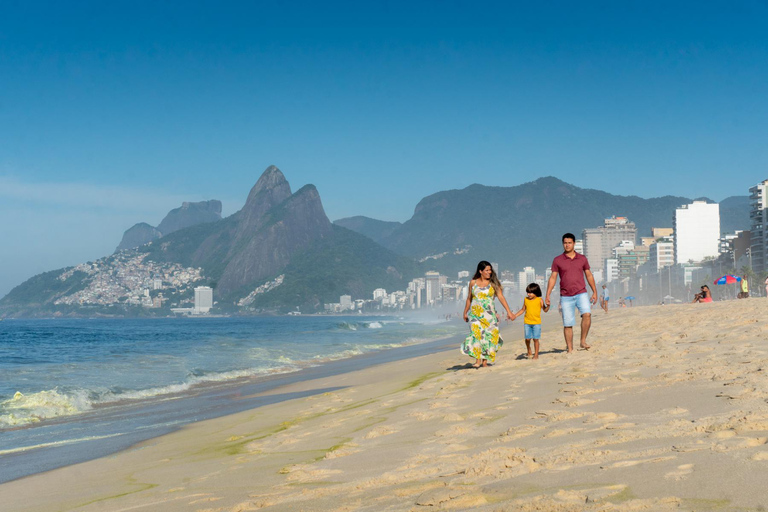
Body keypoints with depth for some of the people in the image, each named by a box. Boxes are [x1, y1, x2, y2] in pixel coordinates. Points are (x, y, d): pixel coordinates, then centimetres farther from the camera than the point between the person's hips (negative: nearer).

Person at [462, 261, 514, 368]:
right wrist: (465, 312, 23)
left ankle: (485, 361, 9)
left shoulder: (493, 283, 3)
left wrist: (508, 311, -7)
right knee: (476, 334, -14)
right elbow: (469, 298, 18)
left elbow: (501, 297, -1)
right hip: (475, 314, 0)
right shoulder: (473, 283, 7)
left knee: (488, 336, 0)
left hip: (489, 314, 0)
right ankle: (478, 360, -15)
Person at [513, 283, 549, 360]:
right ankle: (529, 351, 22)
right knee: (528, 338, -4)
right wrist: (515, 316, 10)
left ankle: (536, 354, 8)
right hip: (527, 322, 2)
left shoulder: (539, 300, -2)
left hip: (536, 322, -2)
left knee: (535, 339, -4)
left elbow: (545, 310, -1)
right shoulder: (526, 299, 6)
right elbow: (523, 310, 16)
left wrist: (548, 305, -20)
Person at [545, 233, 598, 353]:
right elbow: (553, 278, 5)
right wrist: (547, 296, -1)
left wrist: (595, 292, 10)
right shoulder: (557, 260, 4)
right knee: (567, 324, -1)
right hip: (566, 297, 0)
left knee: (587, 314, -24)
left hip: (581, 293, 0)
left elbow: (589, 275, 14)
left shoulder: (582, 258, 8)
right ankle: (570, 349, 8)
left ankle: (583, 341, -11)